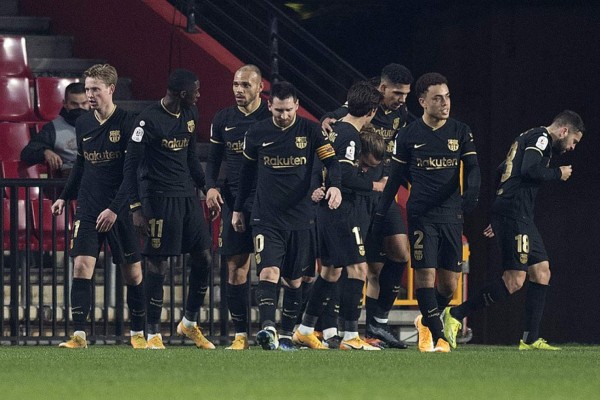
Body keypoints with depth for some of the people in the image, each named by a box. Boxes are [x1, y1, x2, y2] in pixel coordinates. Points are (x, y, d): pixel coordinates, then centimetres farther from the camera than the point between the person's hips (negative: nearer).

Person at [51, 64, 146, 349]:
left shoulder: (127, 124, -9)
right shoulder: (83, 125, 7)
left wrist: (115, 208, -19)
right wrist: (65, 197, 18)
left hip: (120, 211, -4)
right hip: (88, 208, 4)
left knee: (133, 272, 5)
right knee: (81, 267, -10)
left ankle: (138, 333, 20)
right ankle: (79, 335, -13)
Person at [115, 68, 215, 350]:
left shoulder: (190, 114, 9)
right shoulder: (149, 120, -15)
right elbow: (132, 164, -13)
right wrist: (136, 208, -17)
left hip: (187, 195, 8)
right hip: (160, 197, -8)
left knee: (203, 258, 6)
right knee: (159, 264, -5)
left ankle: (190, 323, 22)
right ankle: (153, 334, 3)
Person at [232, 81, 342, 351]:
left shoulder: (311, 131, 0)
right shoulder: (257, 134, 4)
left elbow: (330, 161, -4)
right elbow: (247, 172, 15)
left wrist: (335, 186, -25)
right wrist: (238, 209, 18)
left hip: (300, 217, 1)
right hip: (266, 219, -1)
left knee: (293, 279, 8)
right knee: (269, 272, -19)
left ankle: (287, 334, 19)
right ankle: (268, 328, -33)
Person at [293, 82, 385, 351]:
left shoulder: (335, 129, 12)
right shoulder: (350, 136, -16)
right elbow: (345, 175, -22)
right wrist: (374, 185, -11)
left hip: (328, 208, 10)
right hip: (345, 211, -10)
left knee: (330, 271, 17)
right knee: (358, 269, -8)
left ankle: (305, 330, 22)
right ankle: (350, 336, -10)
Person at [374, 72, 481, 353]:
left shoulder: (461, 132, 6)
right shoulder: (409, 135, 2)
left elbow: (472, 167, -1)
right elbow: (396, 177, 9)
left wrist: (472, 190, -23)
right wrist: (380, 213, 7)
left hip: (451, 214, 2)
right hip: (421, 214, -2)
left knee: (449, 283, 2)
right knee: (425, 274, -12)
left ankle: (427, 322, 28)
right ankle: (437, 335, -5)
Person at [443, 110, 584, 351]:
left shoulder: (530, 137, 24)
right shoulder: (541, 138, -6)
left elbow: (502, 170, 28)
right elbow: (530, 170, -22)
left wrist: (500, 219, 29)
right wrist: (558, 174, -4)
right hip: (514, 216, -11)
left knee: (541, 272, 7)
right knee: (514, 280, -14)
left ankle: (530, 339, 5)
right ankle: (456, 315, -9)